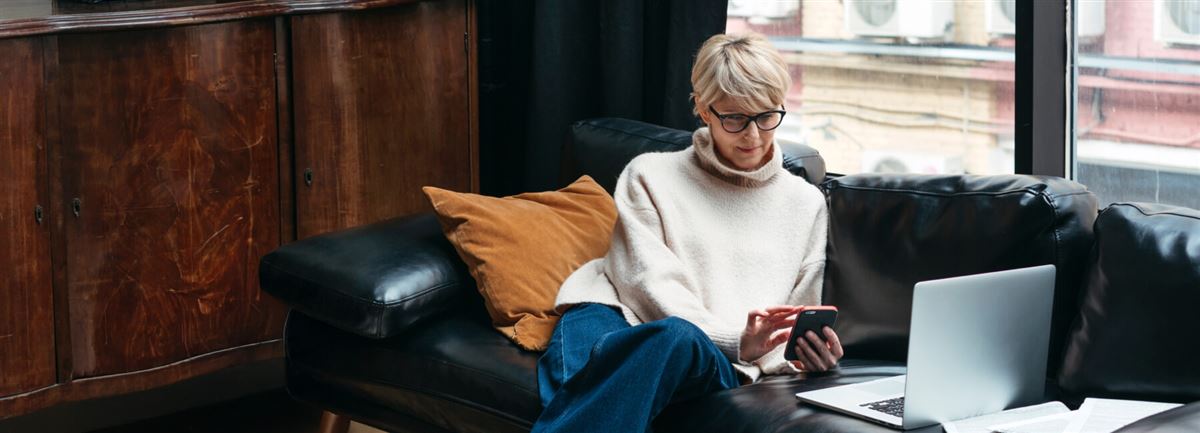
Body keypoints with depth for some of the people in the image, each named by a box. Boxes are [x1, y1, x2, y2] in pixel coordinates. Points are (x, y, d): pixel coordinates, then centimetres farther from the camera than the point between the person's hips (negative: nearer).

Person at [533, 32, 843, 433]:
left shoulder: (805, 204, 25)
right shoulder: (651, 175, 18)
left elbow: (797, 331, 25)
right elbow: (650, 284, 2)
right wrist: (733, 340, -15)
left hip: (713, 366, 1)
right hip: (615, 321, 0)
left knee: (679, 338, -40)